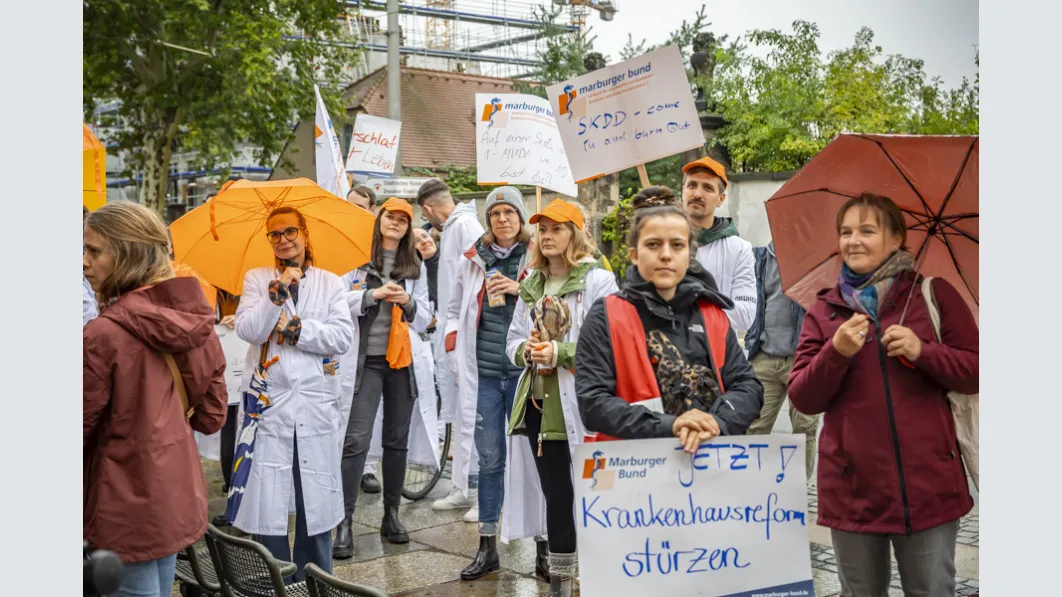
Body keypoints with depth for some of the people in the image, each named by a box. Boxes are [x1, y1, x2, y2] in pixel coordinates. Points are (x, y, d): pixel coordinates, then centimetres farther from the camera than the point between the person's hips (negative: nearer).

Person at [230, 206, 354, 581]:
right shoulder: (257, 279, 10)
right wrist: (278, 291, -15)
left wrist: (295, 328, -9)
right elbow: (247, 330, -6)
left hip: (316, 402, 1)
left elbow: (344, 337, -2)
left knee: (316, 499, 6)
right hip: (268, 402, 0)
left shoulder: (330, 283, 9)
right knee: (267, 497, 1)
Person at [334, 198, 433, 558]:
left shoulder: (415, 266, 13)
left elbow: (425, 319, 11)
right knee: (356, 441, -9)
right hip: (366, 359, -3)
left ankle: (391, 515, 21)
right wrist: (373, 293, -17)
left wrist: (408, 302, -8)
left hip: (403, 360, 3)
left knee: (397, 441, 9)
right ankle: (345, 521, -3)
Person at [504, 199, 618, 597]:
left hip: (582, 404, -6)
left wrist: (560, 353, -19)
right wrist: (526, 351, -4)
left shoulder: (598, 281, -5)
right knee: (555, 493, 13)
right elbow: (513, 339, 18)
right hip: (539, 401, 6)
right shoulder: (531, 285, 16)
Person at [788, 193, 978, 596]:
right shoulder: (823, 311, 6)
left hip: (928, 483, -1)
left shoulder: (934, 294, 4)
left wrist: (923, 351, -15)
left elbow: (976, 372, 2)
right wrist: (836, 353, -15)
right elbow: (802, 399, 1)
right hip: (854, 488, 1)